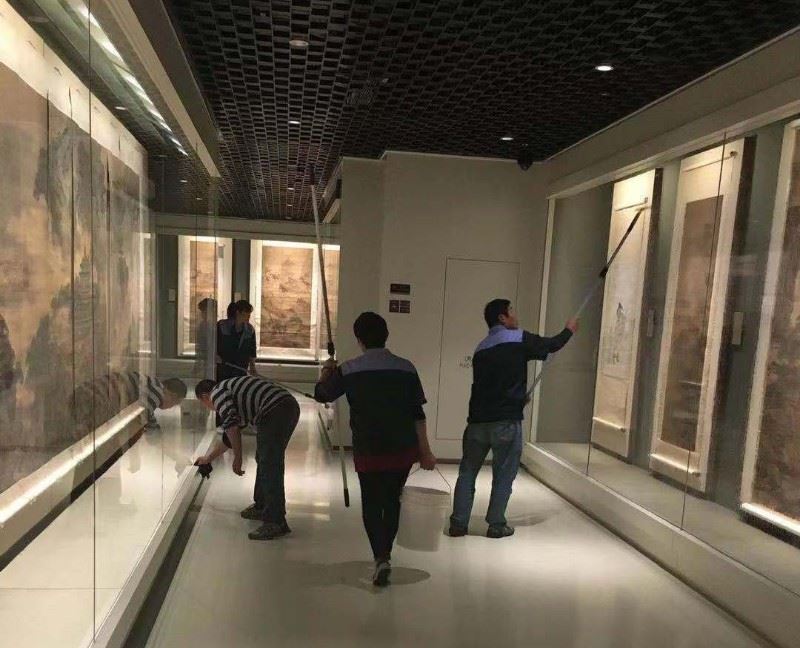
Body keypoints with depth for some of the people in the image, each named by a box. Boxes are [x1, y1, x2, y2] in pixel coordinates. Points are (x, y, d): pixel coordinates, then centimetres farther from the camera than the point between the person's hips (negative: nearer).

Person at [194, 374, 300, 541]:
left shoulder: (217, 393, 7)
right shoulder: (231, 389, 34)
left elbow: (232, 426, -11)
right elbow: (230, 436, 43)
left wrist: (237, 458, -5)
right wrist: (208, 458, 54)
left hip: (275, 411, -10)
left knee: (269, 466, -8)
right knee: (264, 460, 22)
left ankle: (276, 522, -8)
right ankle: (262, 507, 32)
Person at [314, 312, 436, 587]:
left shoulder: (348, 370, -7)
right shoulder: (406, 368, -3)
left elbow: (321, 395, 10)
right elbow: (418, 414, -3)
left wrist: (326, 372, 28)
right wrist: (425, 452, 4)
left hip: (368, 451, -2)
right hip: (403, 450, 2)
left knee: (371, 504, 13)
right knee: (392, 500, 21)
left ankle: (381, 558, -2)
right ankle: (385, 552, 33)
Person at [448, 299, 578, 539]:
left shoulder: (481, 348, 14)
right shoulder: (519, 339, -3)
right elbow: (552, 345, 11)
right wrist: (569, 330, 31)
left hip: (478, 420, 5)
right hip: (506, 421, -5)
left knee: (467, 472, 12)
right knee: (503, 475, 8)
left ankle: (458, 523, 13)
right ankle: (496, 525, 16)